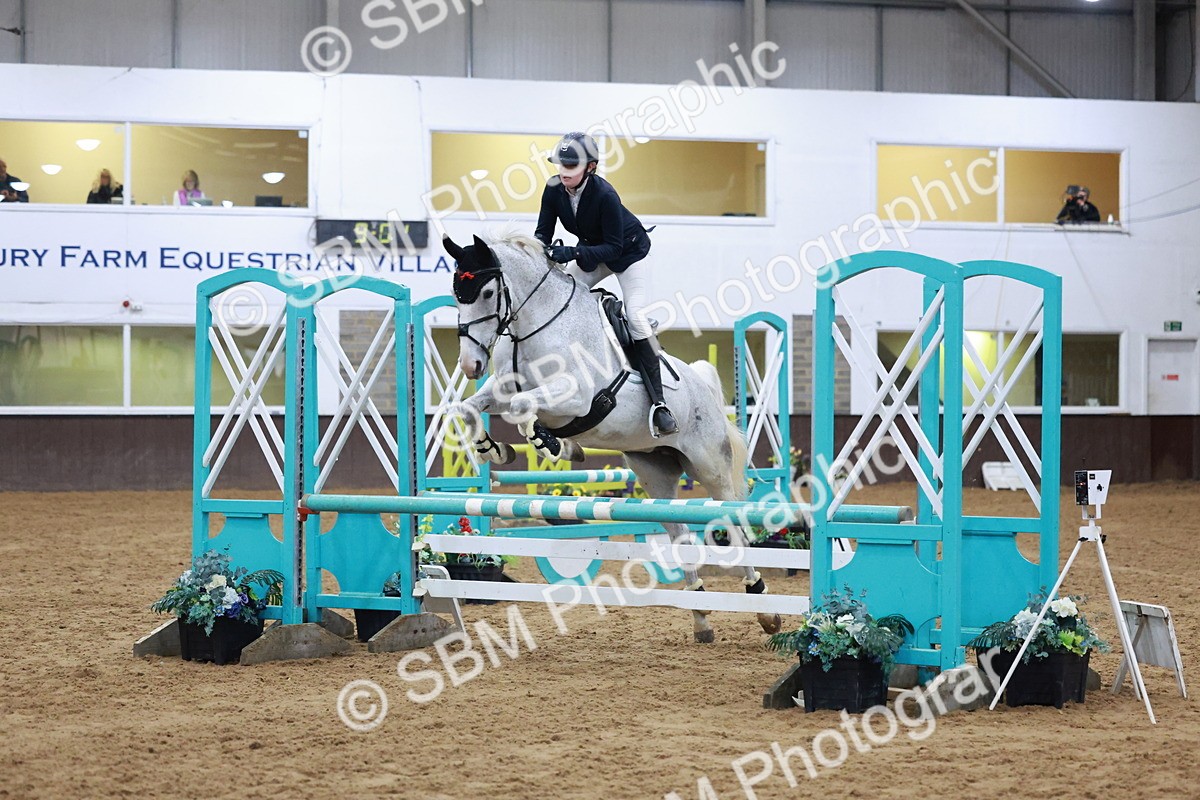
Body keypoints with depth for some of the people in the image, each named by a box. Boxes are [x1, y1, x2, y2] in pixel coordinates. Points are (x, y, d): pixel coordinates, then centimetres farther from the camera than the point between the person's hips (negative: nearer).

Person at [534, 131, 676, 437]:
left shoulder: (604, 195, -35)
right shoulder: (554, 190, -19)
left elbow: (614, 248, -34)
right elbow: (543, 232, -11)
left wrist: (572, 253, -46)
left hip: (628, 251, -6)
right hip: (591, 253, 6)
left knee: (636, 317, -17)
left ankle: (658, 403, -17)